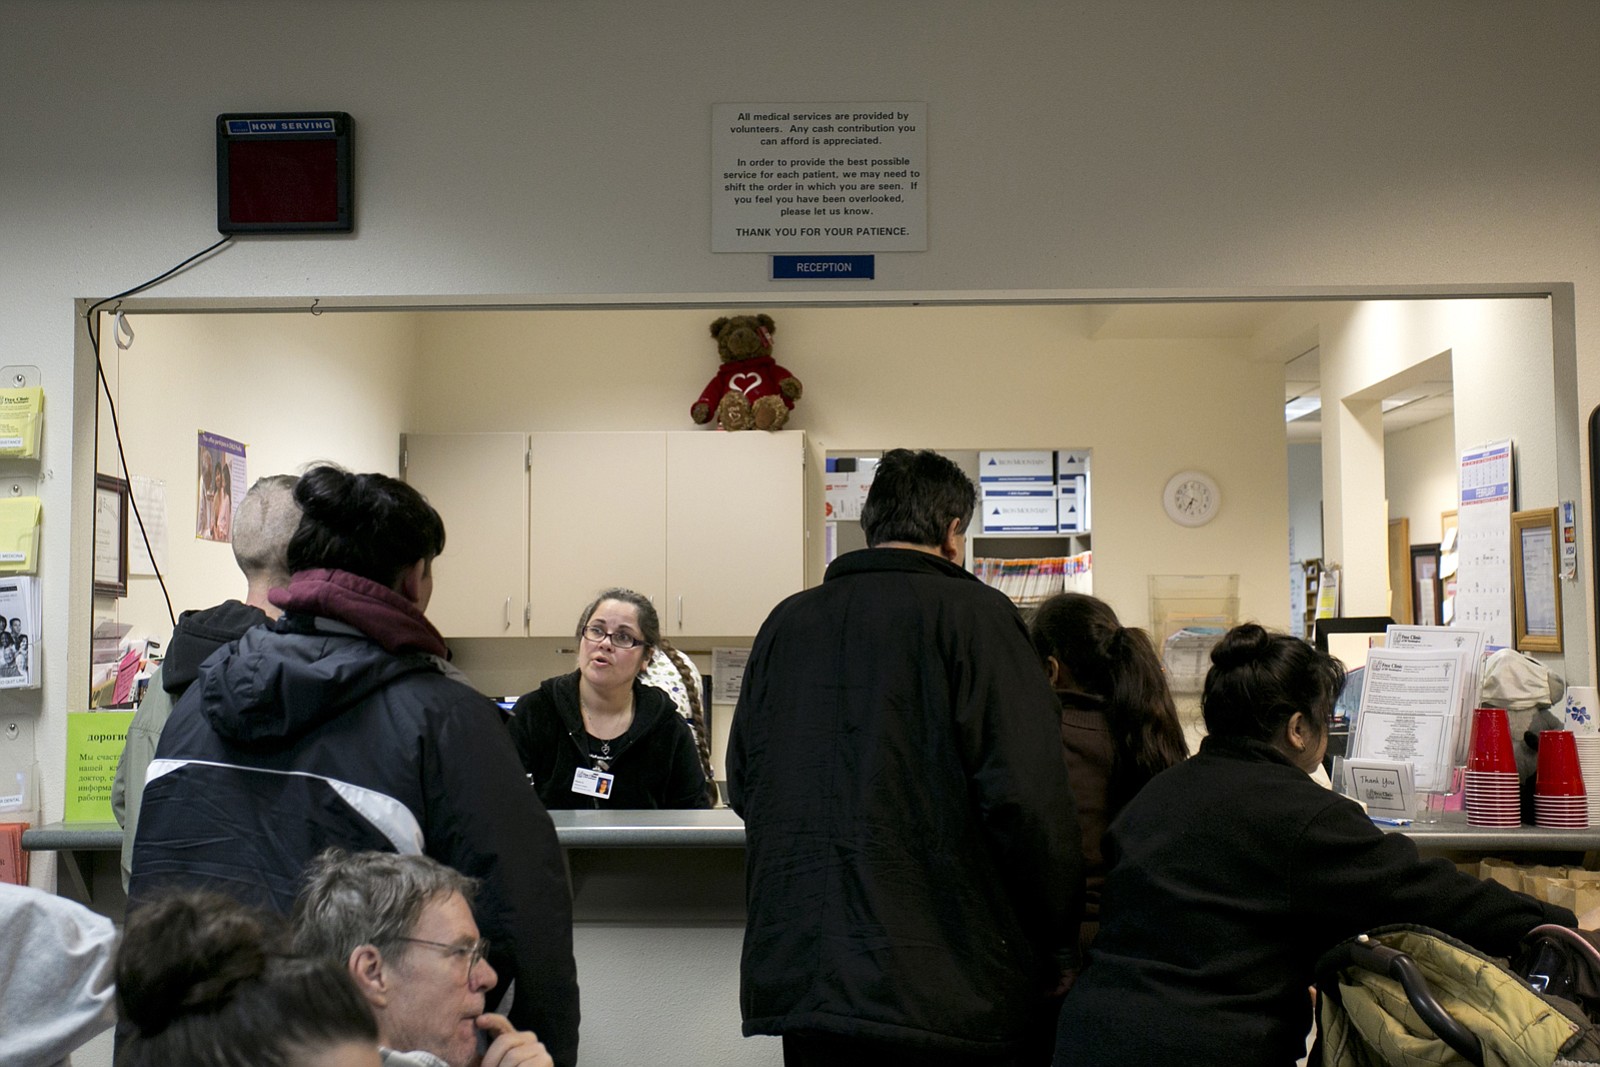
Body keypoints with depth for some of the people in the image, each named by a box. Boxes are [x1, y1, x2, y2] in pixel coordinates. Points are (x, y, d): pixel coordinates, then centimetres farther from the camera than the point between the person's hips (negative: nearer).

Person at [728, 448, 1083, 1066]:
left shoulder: (786, 622, 8)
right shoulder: (973, 614, -7)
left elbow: (741, 785, 13)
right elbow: (1028, 796, -15)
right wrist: (1060, 947, -3)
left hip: (797, 979, 5)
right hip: (944, 990, -5)